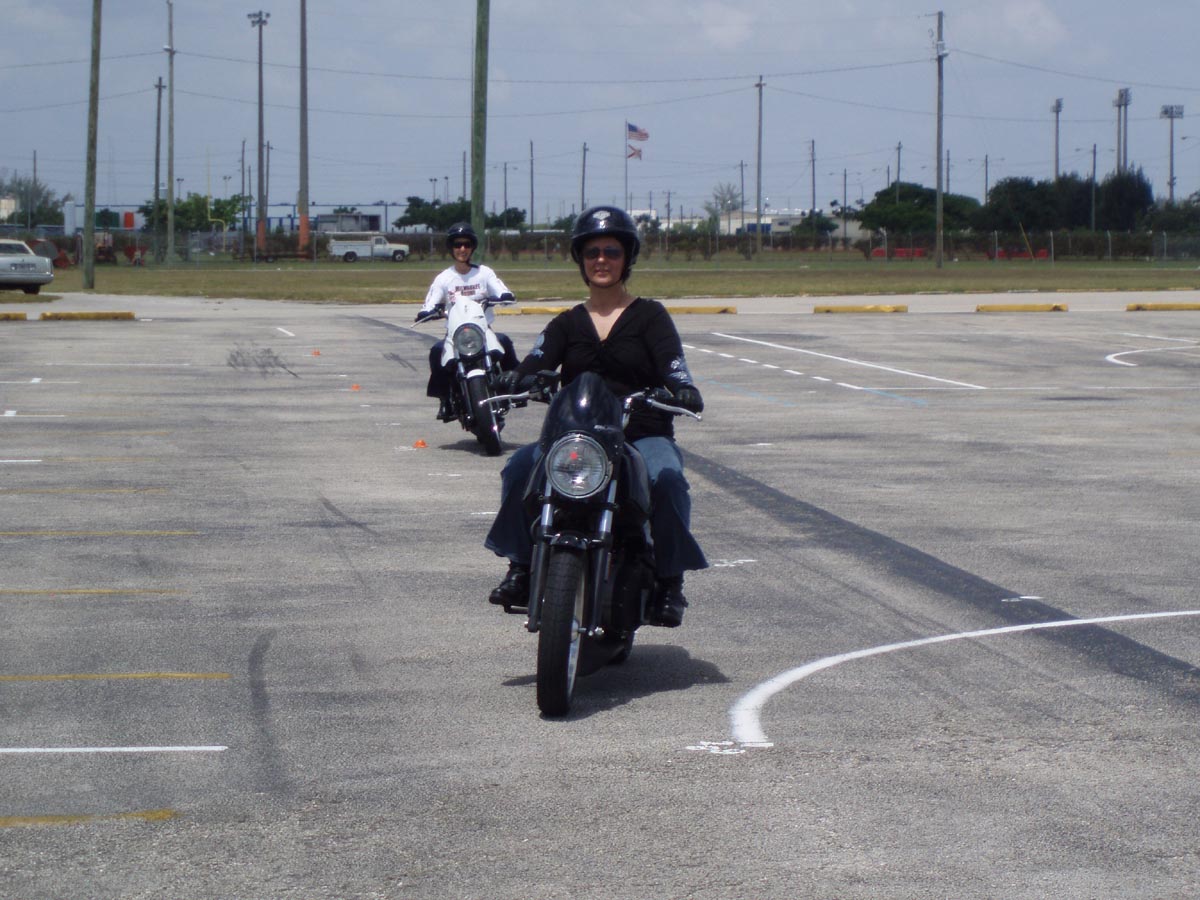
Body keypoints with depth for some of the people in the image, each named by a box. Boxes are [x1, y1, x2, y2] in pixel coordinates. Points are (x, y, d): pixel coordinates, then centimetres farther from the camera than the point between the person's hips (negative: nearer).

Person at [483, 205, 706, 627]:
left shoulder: (649, 315, 9)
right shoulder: (568, 323, 17)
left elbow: (671, 365, -7)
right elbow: (536, 362, -1)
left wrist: (683, 391, -31)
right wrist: (513, 383, -25)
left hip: (643, 434, -2)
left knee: (667, 478, -36)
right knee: (521, 467, -26)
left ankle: (669, 579, -21)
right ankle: (520, 566, -17)